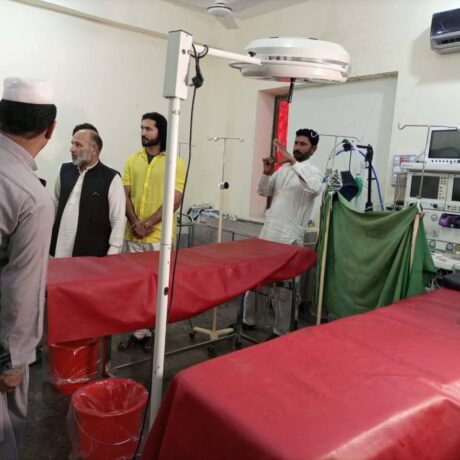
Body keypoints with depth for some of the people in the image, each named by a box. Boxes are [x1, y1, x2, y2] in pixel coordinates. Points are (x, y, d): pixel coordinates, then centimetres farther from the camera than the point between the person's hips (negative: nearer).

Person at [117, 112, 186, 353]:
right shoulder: (132, 160, 9)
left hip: (160, 235, -3)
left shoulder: (176, 162, -4)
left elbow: (174, 200, -10)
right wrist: (135, 223, -11)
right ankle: (138, 331, 20)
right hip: (133, 235, 4)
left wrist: (148, 224, -14)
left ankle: (153, 331, 21)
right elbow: (125, 195, 5)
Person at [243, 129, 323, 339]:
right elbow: (263, 192, 15)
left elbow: (315, 188, -30)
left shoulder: (312, 171, -7)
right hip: (267, 232, 7)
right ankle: (248, 320, 29)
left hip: (289, 239, -7)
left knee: (282, 285, 0)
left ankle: (280, 331, 13)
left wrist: (294, 162, -32)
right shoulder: (283, 168, 12)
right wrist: (266, 173, -3)